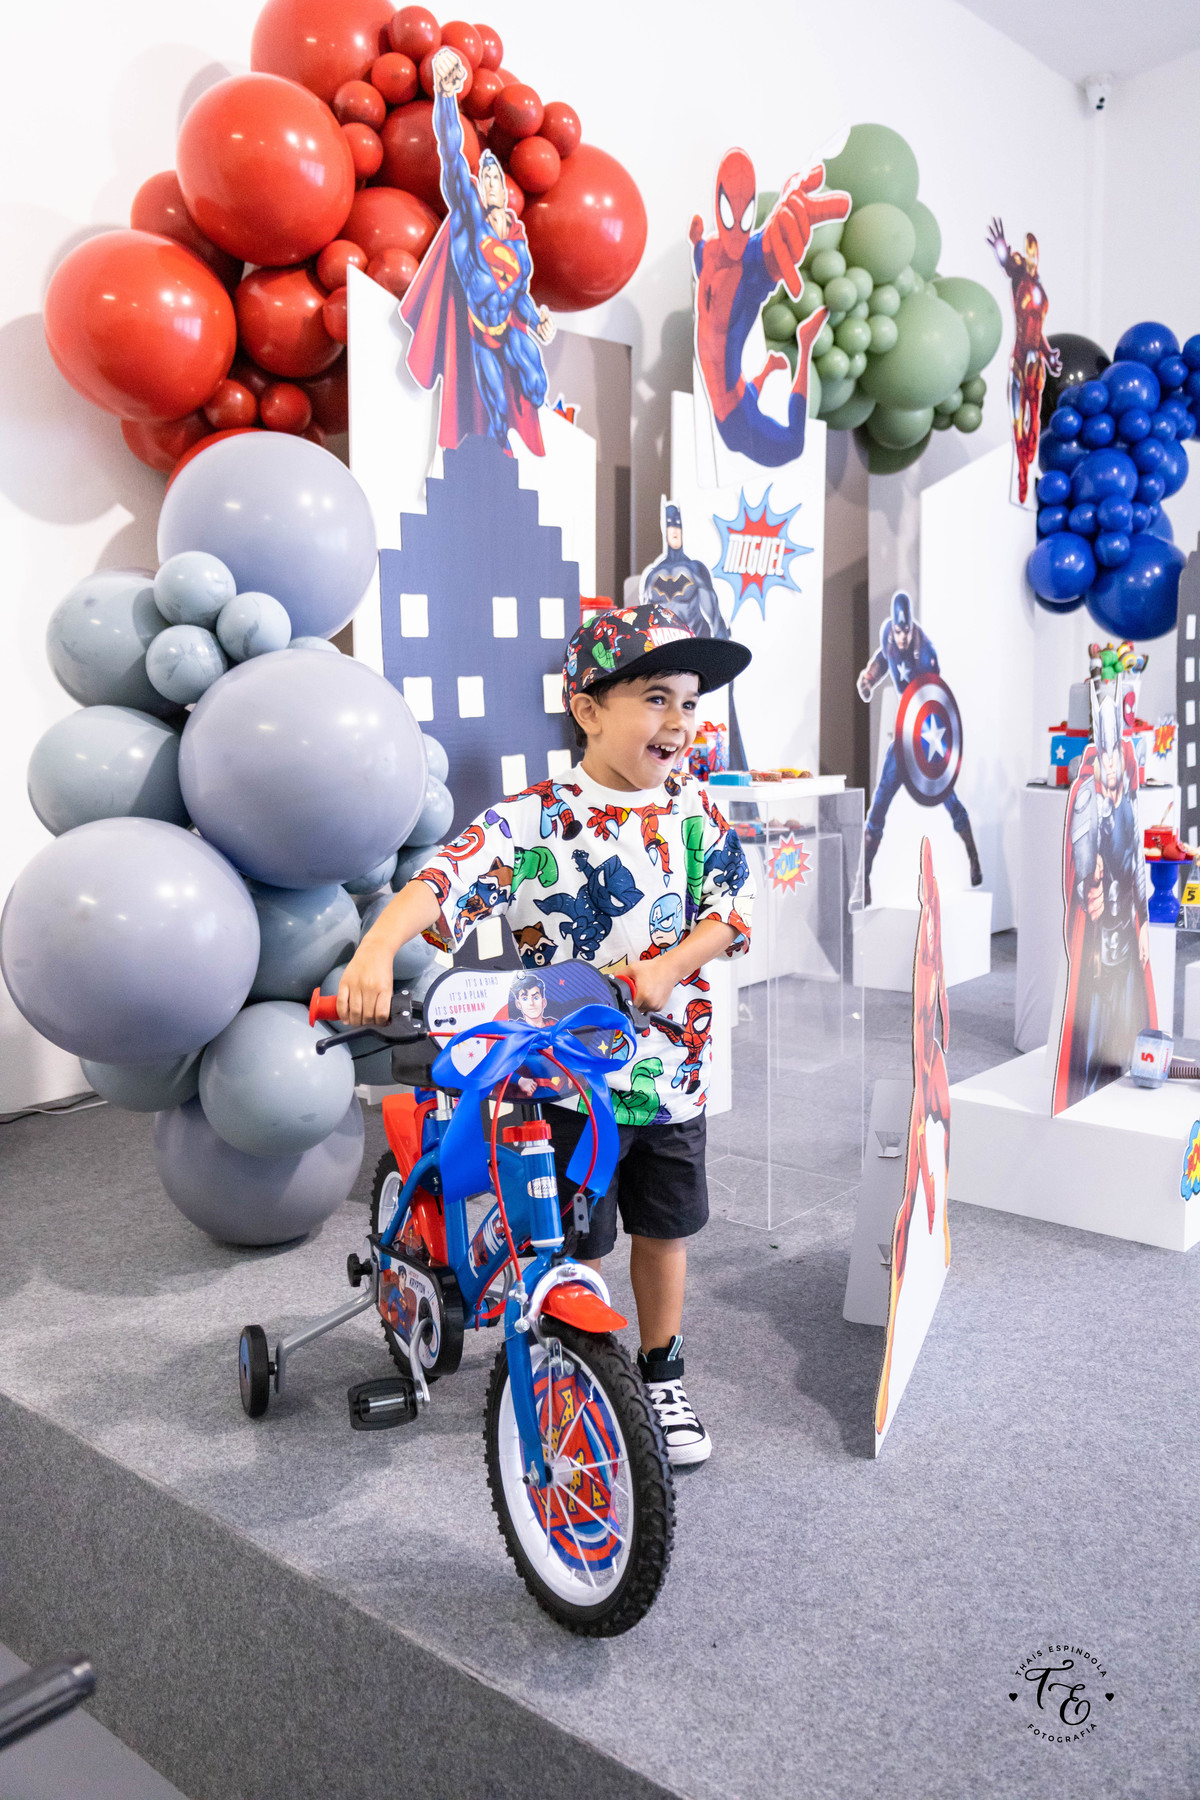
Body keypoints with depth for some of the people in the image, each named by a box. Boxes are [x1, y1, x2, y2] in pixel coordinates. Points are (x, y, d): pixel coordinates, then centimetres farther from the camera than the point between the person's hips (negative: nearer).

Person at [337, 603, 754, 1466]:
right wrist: (377, 949, -44)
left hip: (670, 1067, 4)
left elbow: (733, 908, -1)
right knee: (573, 1248, 8)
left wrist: (670, 969, -17)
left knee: (665, 1230, 18)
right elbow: (444, 880, -26)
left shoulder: (696, 812, -2)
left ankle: (663, 1378, 40)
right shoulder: (529, 821, -15)